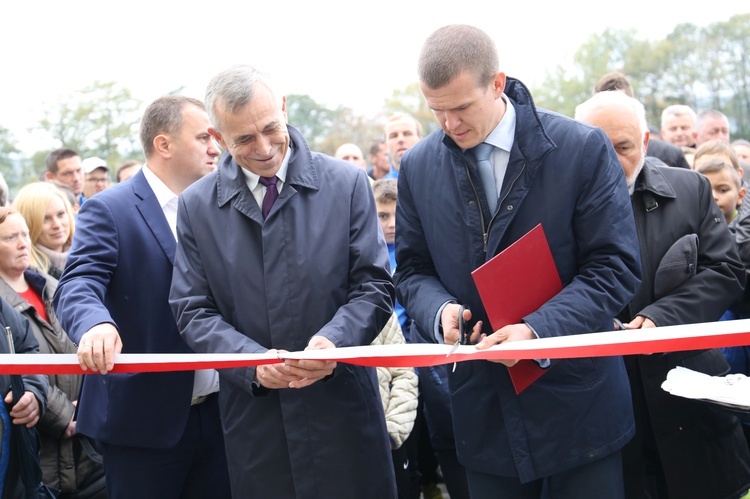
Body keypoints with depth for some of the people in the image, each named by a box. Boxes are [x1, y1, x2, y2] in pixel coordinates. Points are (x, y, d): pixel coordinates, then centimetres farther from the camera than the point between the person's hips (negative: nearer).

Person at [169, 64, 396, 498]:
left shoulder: (346, 183, -1)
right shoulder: (197, 206, 2)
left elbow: (374, 286, -1)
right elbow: (193, 311, 1)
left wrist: (334, 340, -20)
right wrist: (252, 361, -16)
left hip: (342, 408, -1)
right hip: (253, 416, 1)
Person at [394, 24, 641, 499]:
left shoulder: (583, 149, -11)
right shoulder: (419, 166, 0)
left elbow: (616, 267, -10)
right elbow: (413, 269, 9)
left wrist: (538, 328, -23)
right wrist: (439, 310, -13)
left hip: (577, 402, -2)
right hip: (484, 408, 3)